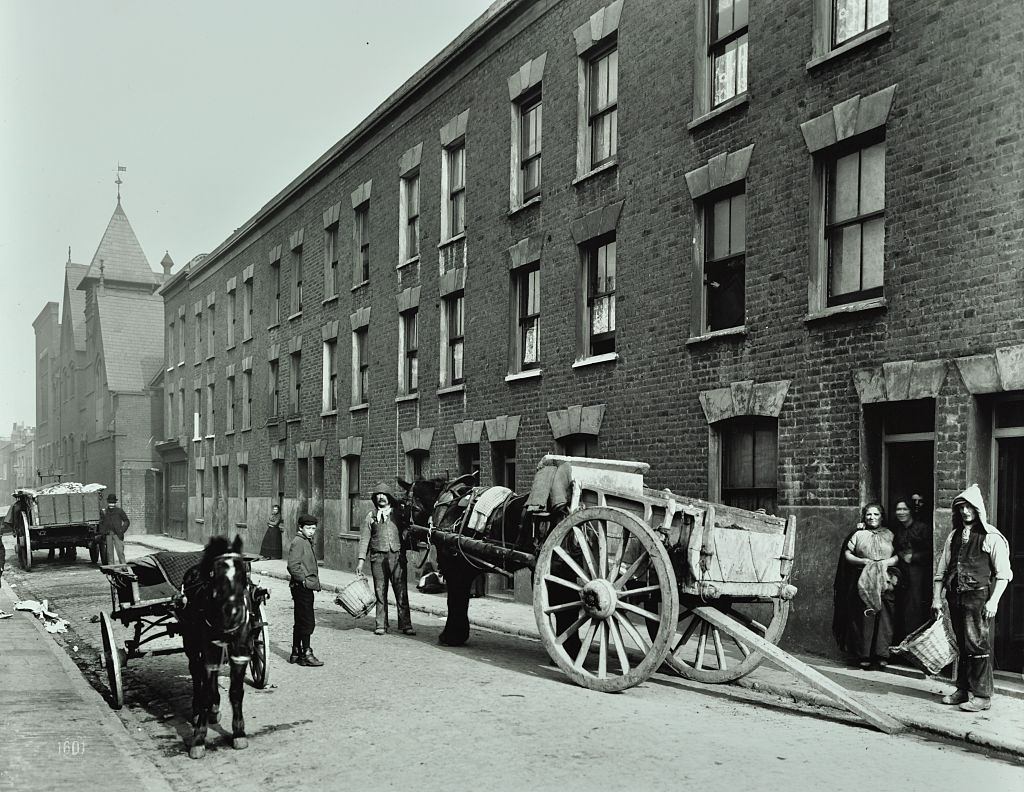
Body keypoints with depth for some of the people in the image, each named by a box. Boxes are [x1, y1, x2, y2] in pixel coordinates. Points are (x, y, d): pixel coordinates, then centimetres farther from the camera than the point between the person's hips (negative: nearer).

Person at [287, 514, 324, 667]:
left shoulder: (307, 542, 18)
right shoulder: (298, 542, -13)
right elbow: (293, 565, -22)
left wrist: (314, 581, 18)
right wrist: (303, 580, -18)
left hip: (307, 587, 10)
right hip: (302, 586, -10)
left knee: (300, 622, 14)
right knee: (307, 622, -8)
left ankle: (296, 653, 21)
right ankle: (306, 654, -4)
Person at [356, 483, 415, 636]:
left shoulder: (398, 513, 9)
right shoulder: (370, 515, 10)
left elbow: (406, 531, 11)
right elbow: (364, 538, 9)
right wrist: (361, 559, 0)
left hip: (397, 556, -1)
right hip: (378, 557, 1)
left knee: (401, 592, -3)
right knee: (380, 592, 4)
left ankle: (405, 624, 1)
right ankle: (381, 625, 12)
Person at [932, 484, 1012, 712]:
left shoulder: (991, 537, -3)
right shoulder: (954, 536, 14)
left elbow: (1003, 574, -6)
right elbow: (941, 570, 16)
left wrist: (993, 601, -14)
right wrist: (936, 598, 10)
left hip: (979, 598, -6)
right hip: (956, 597, 6)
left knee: (979, 645, -6)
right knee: (962, 645, 12)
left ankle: (982, 696, 0)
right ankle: (963, 690, 20)